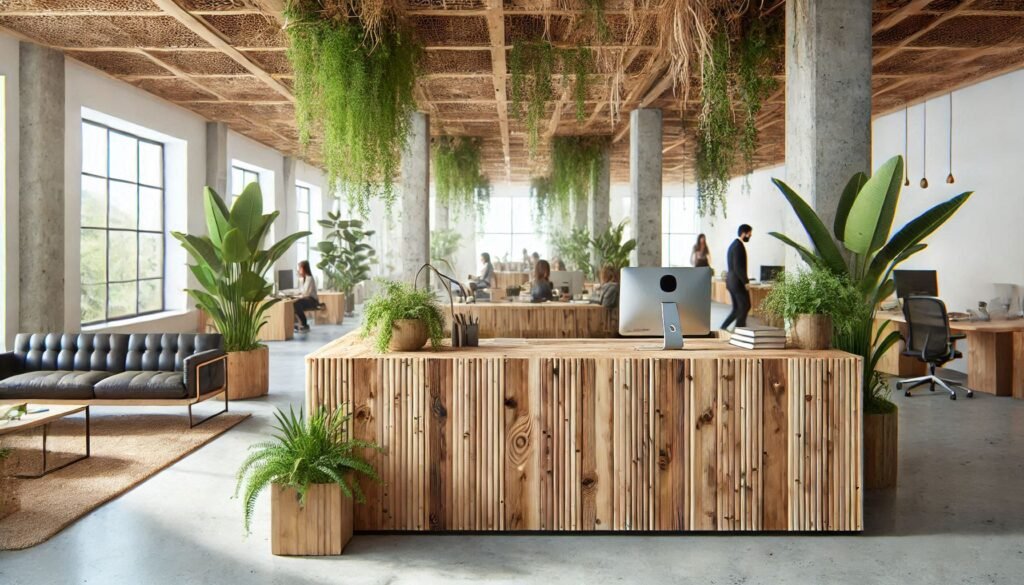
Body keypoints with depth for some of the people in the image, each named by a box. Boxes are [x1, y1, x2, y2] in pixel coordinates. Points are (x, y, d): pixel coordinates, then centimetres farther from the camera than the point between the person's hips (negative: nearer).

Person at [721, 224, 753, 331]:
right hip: (738, 281, -10)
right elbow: (738, 267, -22)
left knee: (737, 309, 12)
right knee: (745, 306, 1)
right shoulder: (739, 246, -16)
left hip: (731, 280, 10)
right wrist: (745, 281, -18)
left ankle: (723, 328, 8)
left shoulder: (733, 245, 15)